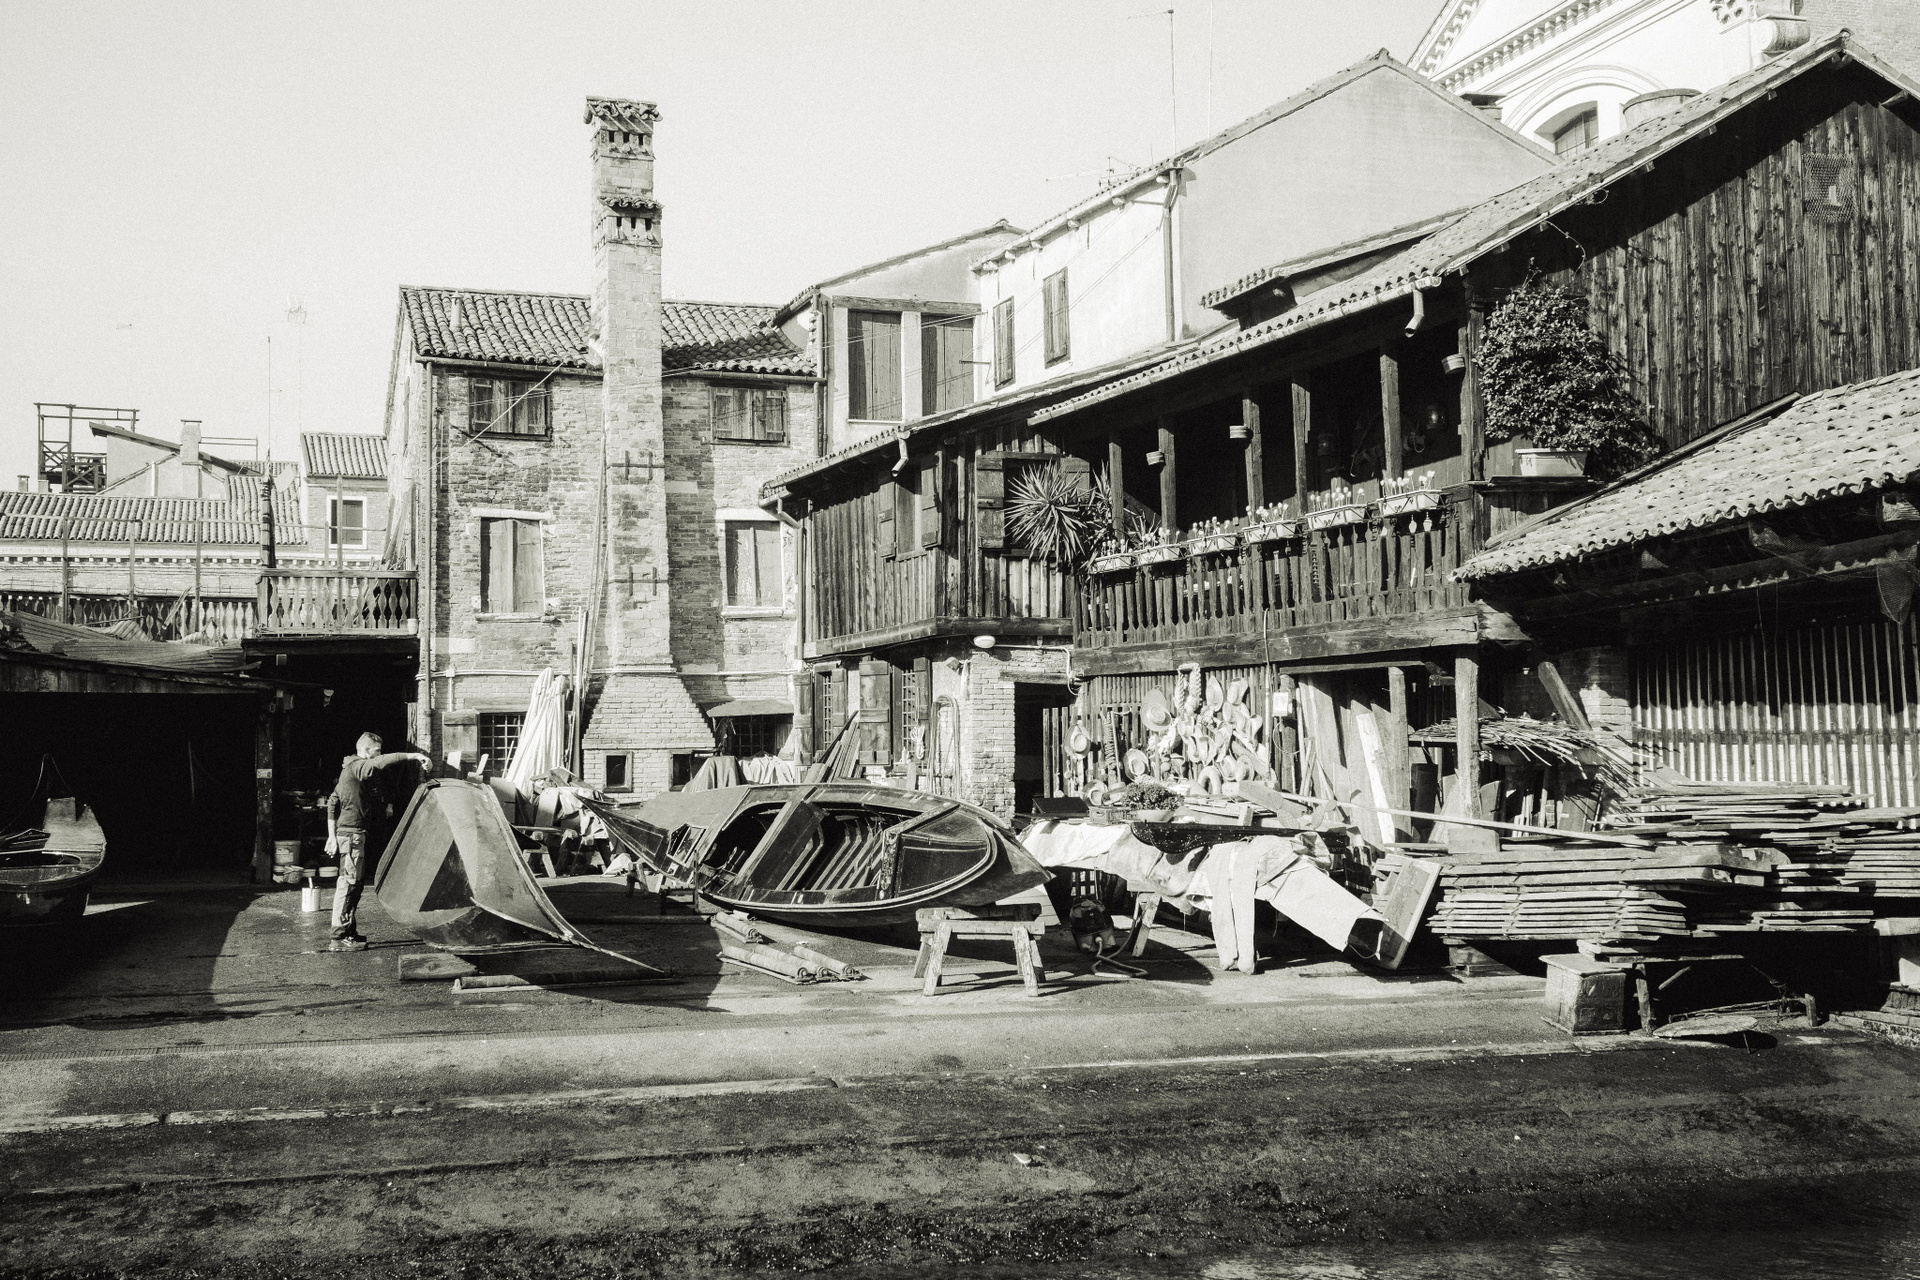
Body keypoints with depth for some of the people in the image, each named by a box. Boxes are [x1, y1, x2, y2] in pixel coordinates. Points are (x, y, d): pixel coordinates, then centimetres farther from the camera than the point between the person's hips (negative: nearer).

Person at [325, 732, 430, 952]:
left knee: (356, 881, 15)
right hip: (351, 833, -11)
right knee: (349, 882, -11)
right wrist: (414, 755, -33)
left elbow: (332, 802, 21)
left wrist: (332, 835, 18)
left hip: (348, 832, 11)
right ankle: (340, 938, -12)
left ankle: (348, 931, 21)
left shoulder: (350, 769, 20)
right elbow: (383, 761, -30)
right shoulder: (357, 767, -11)